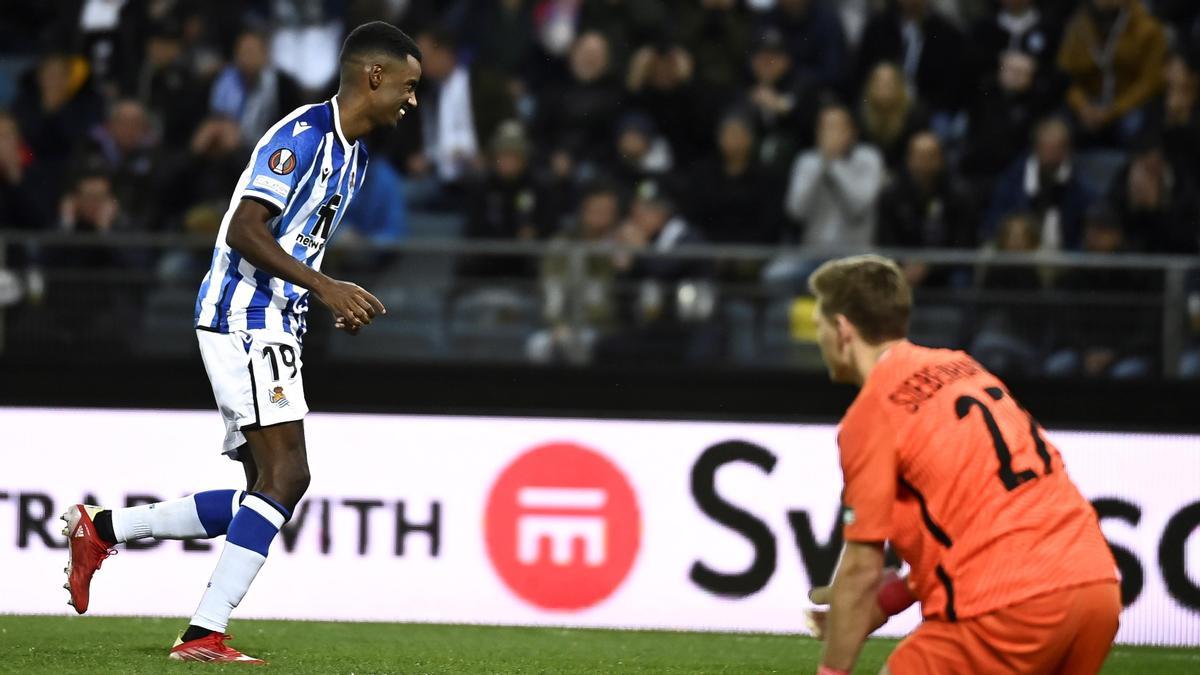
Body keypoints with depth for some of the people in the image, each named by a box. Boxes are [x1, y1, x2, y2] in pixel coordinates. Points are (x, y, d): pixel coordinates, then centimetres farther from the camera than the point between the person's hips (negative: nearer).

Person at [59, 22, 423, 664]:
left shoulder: (353, 156, 18)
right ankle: (204, 635, -17)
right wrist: (325, 286, -27)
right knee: (285, 474, -17)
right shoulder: (303, 135, -14)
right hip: (244, 320, -10)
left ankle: (100, 528, 14)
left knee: (270, 491, 7)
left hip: (270, 328, 10)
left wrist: (340, 302, 12)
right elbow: (246, 231, -22)